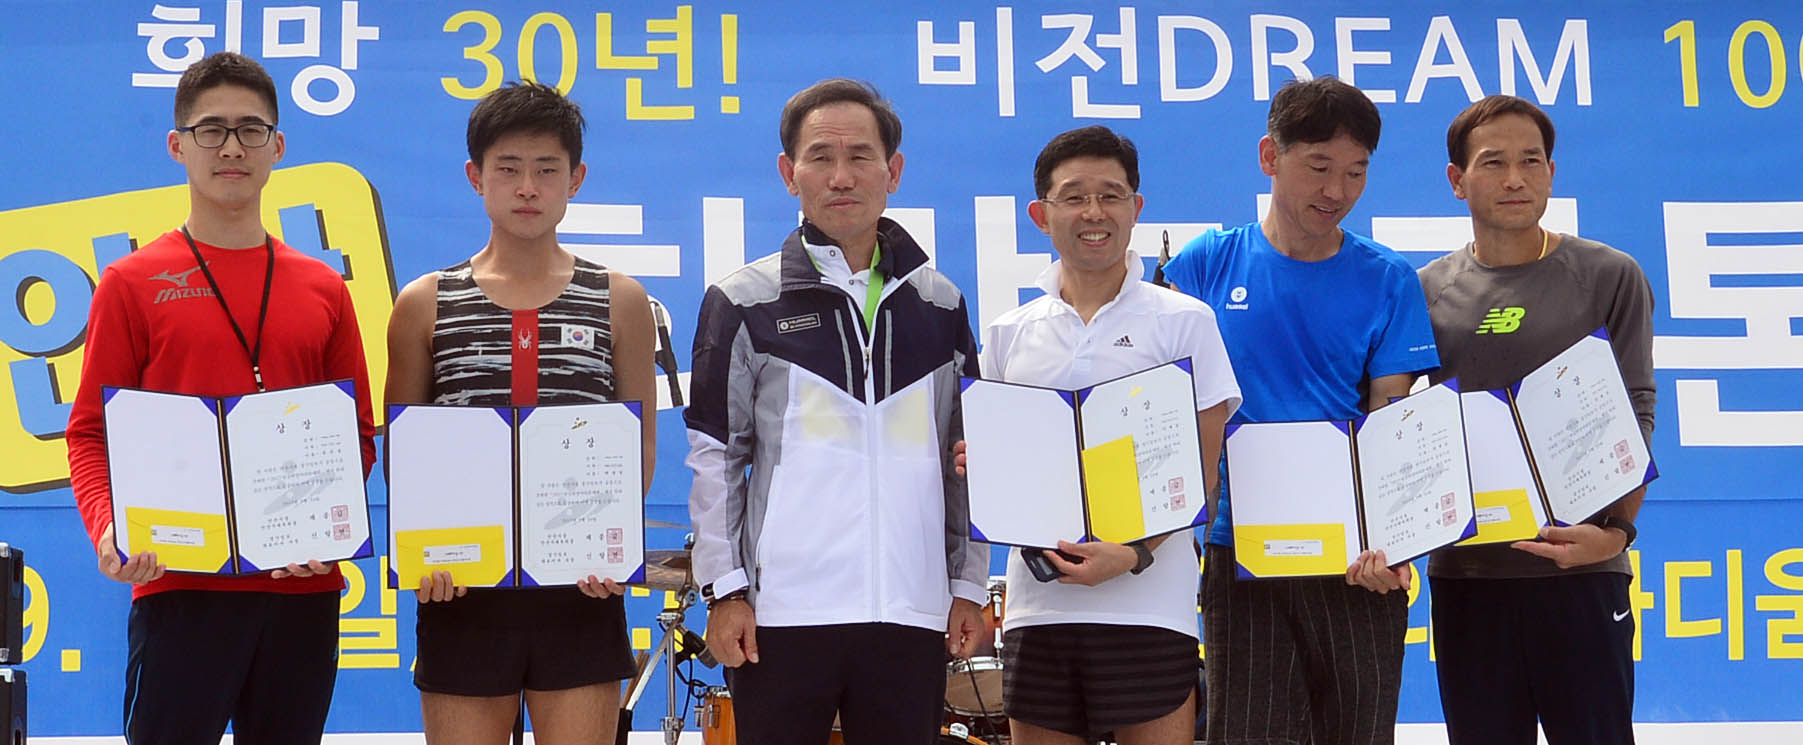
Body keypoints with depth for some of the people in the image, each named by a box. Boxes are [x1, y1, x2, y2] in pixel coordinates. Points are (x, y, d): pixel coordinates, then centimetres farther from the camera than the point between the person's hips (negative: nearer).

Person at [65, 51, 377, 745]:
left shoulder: (324, 290, 11)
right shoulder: (132, 284, 3)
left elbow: (357, 436, 12)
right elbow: (91, 432, 2)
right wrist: (108, 527, -17)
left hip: (304, 585, 3)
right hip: (179, 584, -3)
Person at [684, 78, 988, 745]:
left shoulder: (939, 303, 12)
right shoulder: (746, 302, 4)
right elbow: (714, 456, 4)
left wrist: (969, 585, 10)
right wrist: (724, 588, -2)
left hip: (912, 612, 2)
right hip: (782, 610, -2)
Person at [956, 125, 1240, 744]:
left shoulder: (1185, 321, 3)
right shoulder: (1008, 336, 13)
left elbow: (1200, 471, -1)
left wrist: (1134, 554, -17)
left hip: (1146, 602, -3)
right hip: (1036, 605, 3)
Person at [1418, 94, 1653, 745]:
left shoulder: (1609, 278, 2)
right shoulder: (1427, 292, 8)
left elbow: (1634, 420, -3)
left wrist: (1616, 530, -18)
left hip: (1580, 569, -2)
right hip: (1463, 571, 2)